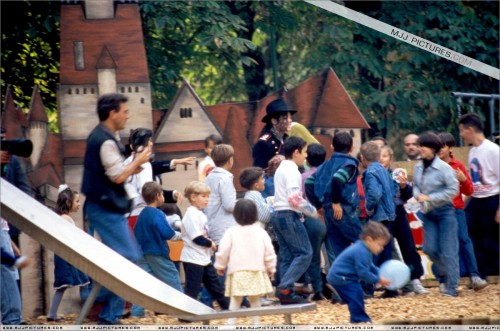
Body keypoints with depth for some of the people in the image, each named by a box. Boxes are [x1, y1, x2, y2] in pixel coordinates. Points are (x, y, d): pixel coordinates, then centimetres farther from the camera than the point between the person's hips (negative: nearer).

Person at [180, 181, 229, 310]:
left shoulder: (200, 214, 13)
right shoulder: (191, 215, -18)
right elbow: (197, 238, -22)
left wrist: (209, 242, -2)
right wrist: (210, 244, -8)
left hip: (204, 258, 10)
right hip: (193, 259, -10)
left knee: (215, 285, 17)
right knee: (192, 288, -4)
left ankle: (227, 307, 25)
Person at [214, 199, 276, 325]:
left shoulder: (231, 232, -2)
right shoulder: (260, 232, 3)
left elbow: (223, 251, -2)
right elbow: (269, 252, 4)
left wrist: (220, 266, 13)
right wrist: (271, 268, 17)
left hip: (237, 272, -1)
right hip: (256, 272, 2)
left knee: (235, 299, 2)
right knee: (255, 300, 10)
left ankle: (231, 323, -5)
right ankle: (256, 323, 9)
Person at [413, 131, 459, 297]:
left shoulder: (443, 168, -15)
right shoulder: (418, 168, 3)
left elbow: (453, 190, -16)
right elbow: (416, 186, 16)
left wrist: (430, 198, -18)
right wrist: (418, 195, -7)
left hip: (444, 211, -6)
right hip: (427, 213, 6)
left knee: (448, 250, -4)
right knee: (430, 248, 2)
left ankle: (452, 287, 1)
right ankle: (444, 275, 26)